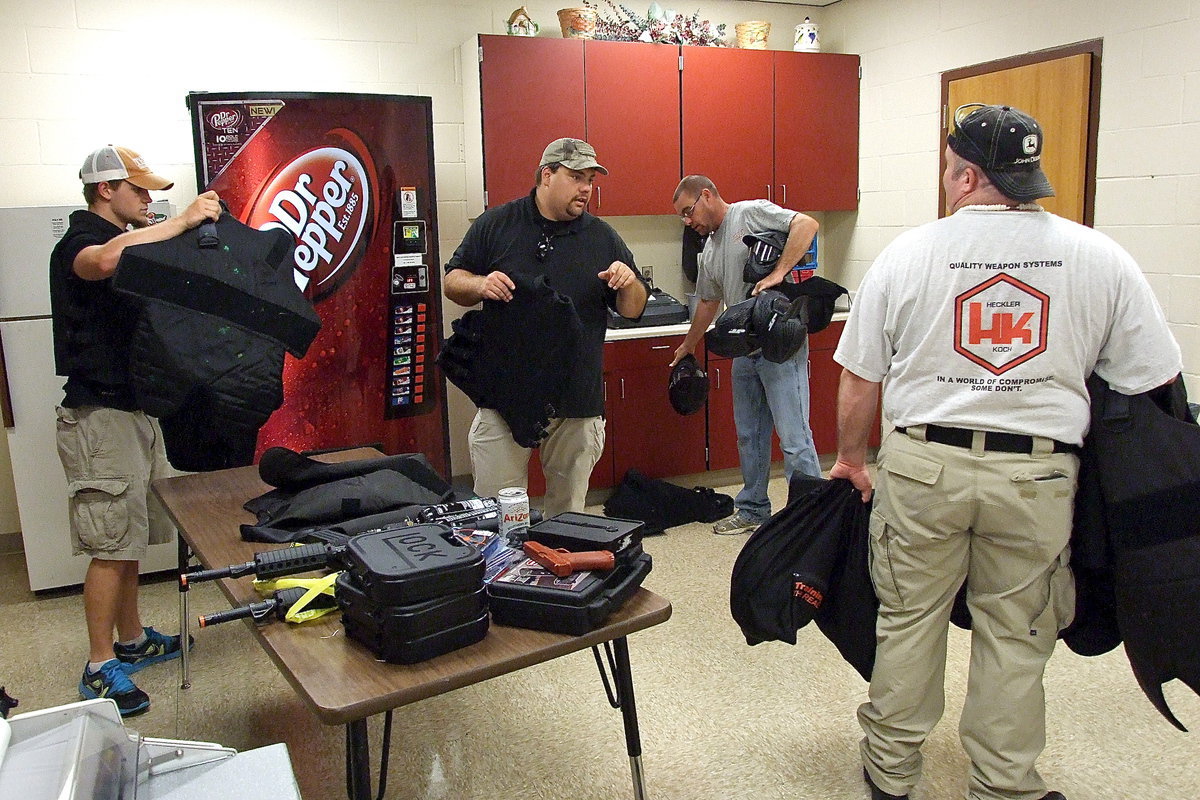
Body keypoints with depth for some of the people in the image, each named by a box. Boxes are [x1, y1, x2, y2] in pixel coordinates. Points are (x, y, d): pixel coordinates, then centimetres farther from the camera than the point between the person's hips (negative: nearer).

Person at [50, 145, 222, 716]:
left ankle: (132, 641, 28)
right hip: (101, 415, -9)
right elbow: (104, 261, -37)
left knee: (131, 539, 16)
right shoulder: (80, 243, -12)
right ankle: (100, 669, 5)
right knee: (112, 547, -5)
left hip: (137, 408, 9)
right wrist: (182, 220, -33)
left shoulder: (128, 240, 16)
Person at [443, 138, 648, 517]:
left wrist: (628, 283, -11)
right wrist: (480, 284, -14)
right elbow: (452, 282, 8)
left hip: (578, 401, 2)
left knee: (568, 511, 12)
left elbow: (634, 310, 11)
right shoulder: (495, 225, 4)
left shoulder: (603, 238, 9)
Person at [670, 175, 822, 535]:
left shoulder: (751, 213, -6)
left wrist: (778, 273, -24)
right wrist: (688, 346, 37)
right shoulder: (710, 251, 19)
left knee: (794, 438, -7)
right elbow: (708, 302, 30)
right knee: (749, 436, 15)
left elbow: (806, 224, -18)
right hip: (745, 351, 9)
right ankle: (752, 511, 28)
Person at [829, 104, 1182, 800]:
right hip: (1036, 476, 1)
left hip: (923, 463, 0)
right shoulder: (1100, 258, 0)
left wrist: (851, 459, 16)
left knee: (909, 621, 14)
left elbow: (861, 379, 2)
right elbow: (1152, 383, 2)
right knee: (1015, 638, 13)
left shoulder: (905, 255, -3)